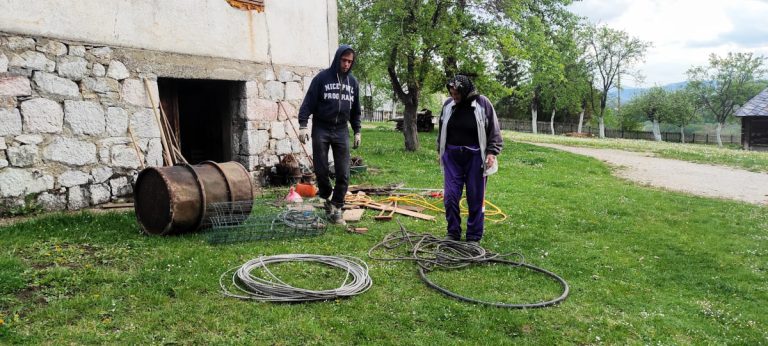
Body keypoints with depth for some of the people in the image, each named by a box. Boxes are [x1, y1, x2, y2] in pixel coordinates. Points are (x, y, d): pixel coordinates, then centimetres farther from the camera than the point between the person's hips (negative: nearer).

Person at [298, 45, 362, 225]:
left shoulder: (352, 81, 10)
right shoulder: (322, 78, -3)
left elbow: (355, 110, 18)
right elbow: (308, 103, -7)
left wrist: (357, 131, 14)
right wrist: (303, 125, -16)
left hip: (341, 130, 3)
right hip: (321, 129, -3)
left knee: (343, 173, -2)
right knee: (321, 169, 0)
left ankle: (336, 208, 9)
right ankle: (326, 197, 25)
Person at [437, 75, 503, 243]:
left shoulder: (483, 103, -6)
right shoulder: (448, 105, 4)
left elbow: (494, 131, -2)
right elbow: (441, 131, 17)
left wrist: (491, 152, -9)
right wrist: (440, 151, 19)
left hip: (475, 157, -3)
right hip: (452, 156, 3)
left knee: (475, 198, 3)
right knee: (450, 196, 0)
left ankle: (474, 237, 15)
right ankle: (453, 233, 16)